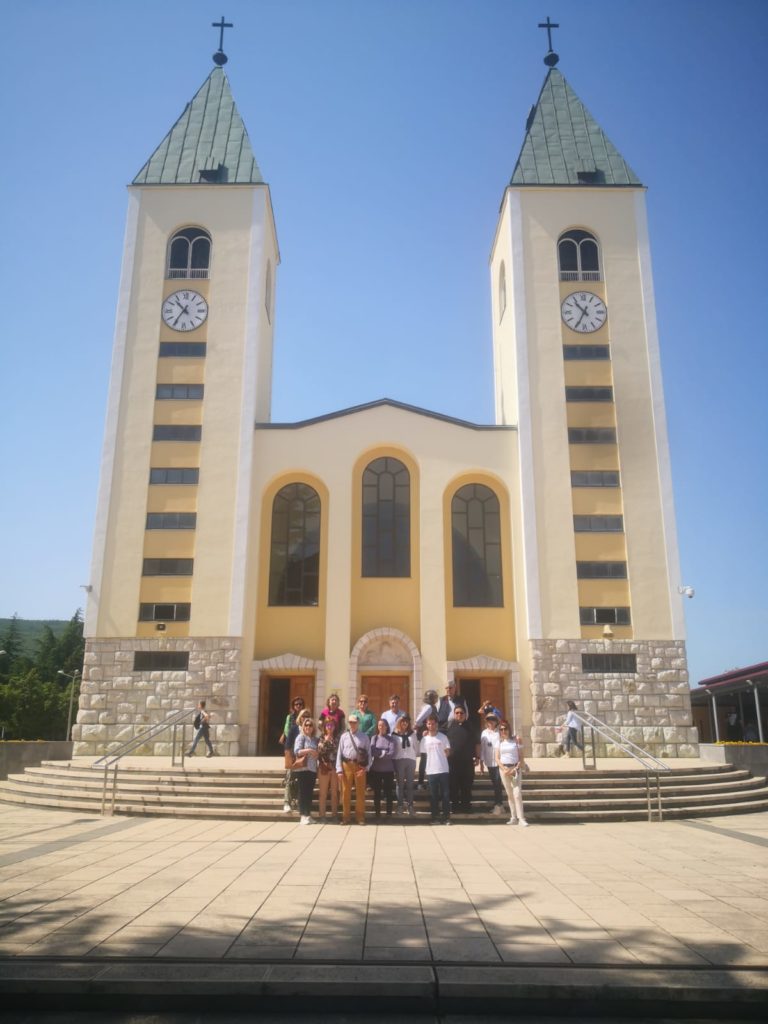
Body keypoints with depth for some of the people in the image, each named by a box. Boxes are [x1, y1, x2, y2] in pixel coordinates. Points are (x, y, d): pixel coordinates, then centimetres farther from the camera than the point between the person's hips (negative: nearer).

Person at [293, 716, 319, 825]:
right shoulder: (301, 737, -1)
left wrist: (317, 753, -3)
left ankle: (308, 815, 13)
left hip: (313, 769, 5)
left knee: (309, 792, 8)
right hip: (302, 768, -5)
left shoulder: (314, 739, 15)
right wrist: (309, 750, -21)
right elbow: (297, 751, -12)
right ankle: (303, 816, 2)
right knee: (303, 792, -2)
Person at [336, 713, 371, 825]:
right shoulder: (344, 736, 6)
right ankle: (345, 817, 17)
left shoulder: (364, 737, 3)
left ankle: (360, 817, 16)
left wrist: (365, 768, -8)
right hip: (347, 765, 1)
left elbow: (369, 754, 1)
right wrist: (339, 769, -6)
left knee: (360, 792, 5)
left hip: (360, 766, -1)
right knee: (346, 791, 6)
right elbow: (339, 753, 2)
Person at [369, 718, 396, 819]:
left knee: (388, 792, 5)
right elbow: (372, 751, -8)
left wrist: (379, 753, -12)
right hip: (376, 769, 1)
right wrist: (384, 753, -12)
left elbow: (392, 753, -11)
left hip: (388, 769, -1)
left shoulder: (391, 739, 2)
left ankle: (389, 813, 14)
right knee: (377, 792, 8)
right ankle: (377, 813, 17)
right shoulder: (374, 738, 5)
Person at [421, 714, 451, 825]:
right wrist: (434, 759, 5)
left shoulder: (443, 737, -1)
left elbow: (448, 752, 4)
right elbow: (424, 754, 10)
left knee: (445, 794, 1)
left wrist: (439, 758, 4)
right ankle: (435, 817, 14)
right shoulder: (424, 739, 4)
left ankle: (446, 817, 8)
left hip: (443, 770, -1)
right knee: (433, 795, 6)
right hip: (431, 771, 2)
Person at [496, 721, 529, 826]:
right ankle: (513, 818, 12)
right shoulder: (499, 742, 7)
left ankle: (521, 818, -10)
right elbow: (497, 758, 5)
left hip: (515, 769, -3)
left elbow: (521, 757, -1)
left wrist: (516, 768, -12)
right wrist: (504, 769, -9)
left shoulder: (516, 739, 0)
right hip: (503, 769, 3)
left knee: (517, 793, -12)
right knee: (509, 794, 6)